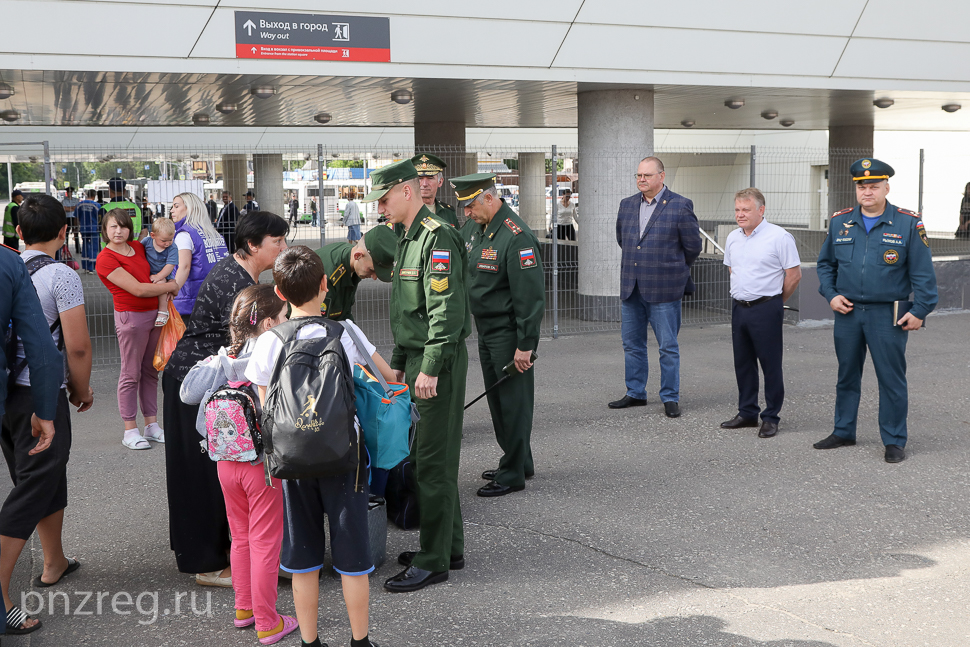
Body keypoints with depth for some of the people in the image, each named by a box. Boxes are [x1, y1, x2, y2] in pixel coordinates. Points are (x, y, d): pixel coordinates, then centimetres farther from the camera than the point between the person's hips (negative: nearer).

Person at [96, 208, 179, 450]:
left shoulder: (138, 247, 9)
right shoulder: (106, 259, -11)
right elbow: (138, 289, -17)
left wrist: (164, 284, 7)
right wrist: (171, 286, -8)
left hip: (155, 313, 7)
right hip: (131, 317, -7)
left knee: (151, 371, 11)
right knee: (131, 374, -2)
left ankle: (152, 425, 18)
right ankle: (130, 432, 4)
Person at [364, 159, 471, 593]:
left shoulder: (438, 238, -15)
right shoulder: (409, 239, 18)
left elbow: (446, 310, -22)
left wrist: (430, 369, -23)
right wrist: (399, 363, 23)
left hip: (438, 364, -10)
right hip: (420, 362, 10)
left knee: (434, 462, -6)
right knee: (428, 456, 15)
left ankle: (434, 561, 1)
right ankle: (449, 546, 25)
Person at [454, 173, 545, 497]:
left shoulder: (517, 236, -21)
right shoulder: (480, 229, 9)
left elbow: (530, 295, -22)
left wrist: (526, 344, -22)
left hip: (509, 334, -10)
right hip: (486, 331, 10)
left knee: (513, 402, -1)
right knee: (497, 400, 16)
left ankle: (513, 474, 8)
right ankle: (520, 462, 29)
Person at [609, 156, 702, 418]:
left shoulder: (680, 206, -6)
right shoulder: (627, 205, 9)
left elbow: (693, 246, 0)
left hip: (663, 289, -5)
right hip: (630, 288, 5)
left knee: (668, 347, 1)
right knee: (632, 344, 12)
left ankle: (670, 398, 11)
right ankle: (635, 393, 25)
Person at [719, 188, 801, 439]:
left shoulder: (779, 237, -11)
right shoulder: (733, 238, 10)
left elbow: (794, 274, -8)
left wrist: (773, 301, 1)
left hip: (766, 309, -7)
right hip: (739, 307, 7)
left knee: (771, 365, 0)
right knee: (743, 363, 13)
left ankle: (771, 418, 7)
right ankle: (747, 413, 24)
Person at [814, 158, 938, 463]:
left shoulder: (908, 224, -4)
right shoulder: (840, 222, 6)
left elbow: (923, 272, -3)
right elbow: (825, 263, 15)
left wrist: (920, 310, -8)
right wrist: (831, 295, 2)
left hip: (889, 315, -3)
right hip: (847, 312, 4)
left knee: (892, 379, 2)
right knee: (847, 376, 13)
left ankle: (894, 441, 12)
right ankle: (843, 432, 26)